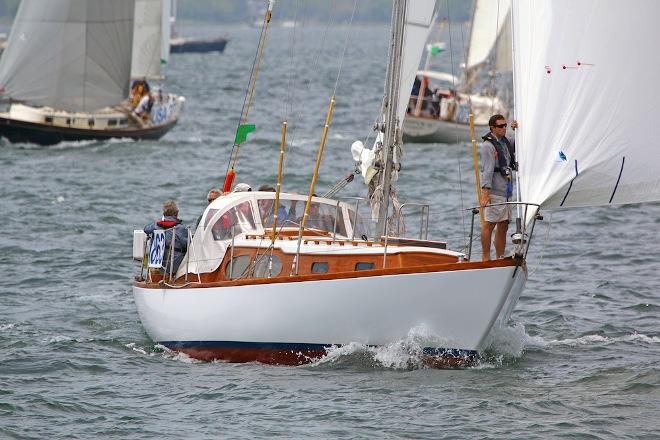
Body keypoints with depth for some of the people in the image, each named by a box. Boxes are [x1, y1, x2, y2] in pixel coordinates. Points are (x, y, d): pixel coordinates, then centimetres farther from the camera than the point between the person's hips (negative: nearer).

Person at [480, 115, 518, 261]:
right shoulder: (488, 145, -9)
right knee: (489, 224, -9)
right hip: (494, 192, -8)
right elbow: (487, 170, -17)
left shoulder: (505, 141, 15)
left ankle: (500, 259, 13)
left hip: (506, 192, 8)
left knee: (503, 226, 9)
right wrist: (485, 192, -23)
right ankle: (486, 259, -7)